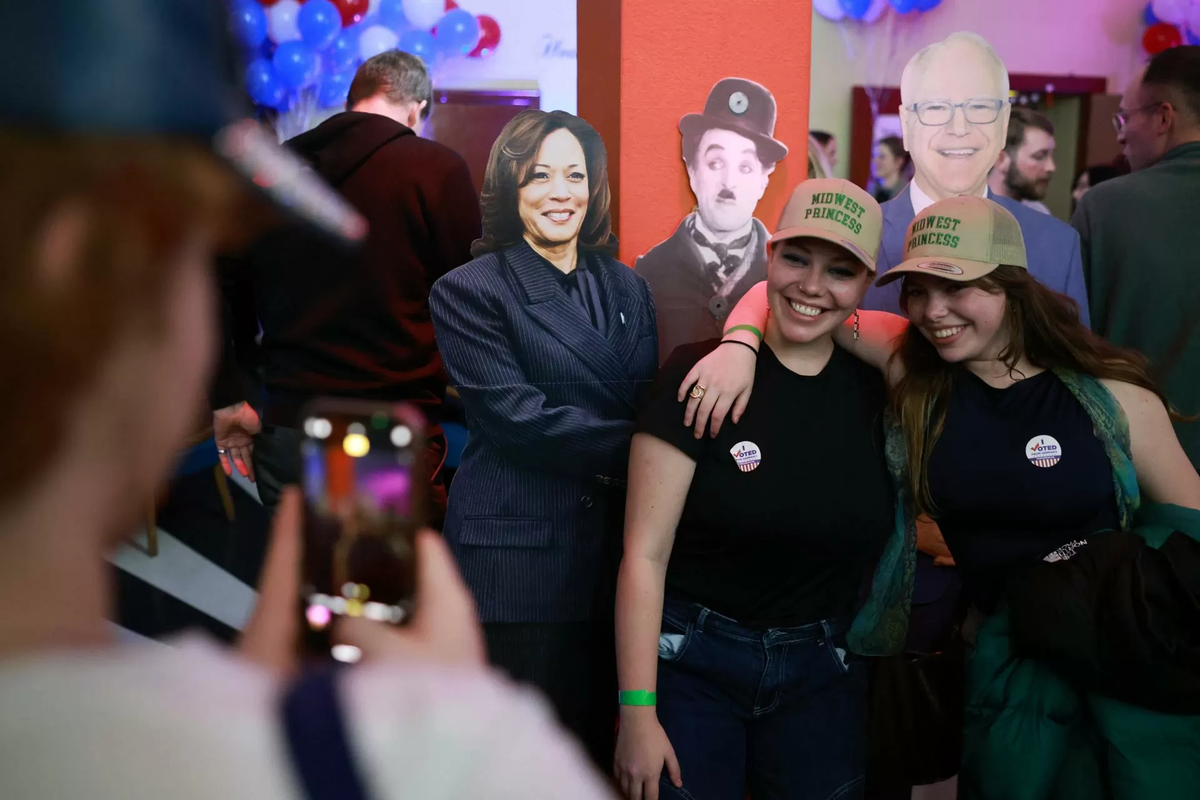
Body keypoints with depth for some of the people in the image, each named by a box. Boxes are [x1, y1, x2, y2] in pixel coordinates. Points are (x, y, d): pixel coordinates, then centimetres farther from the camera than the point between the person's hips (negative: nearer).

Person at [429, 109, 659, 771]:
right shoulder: (468, 291, -4)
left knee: (597, 737, 13)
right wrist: (631, 447, -15)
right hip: (516, 559, -4)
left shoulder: (626, 287, 13)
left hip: (612, 551, 5)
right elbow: (517, 414, -14)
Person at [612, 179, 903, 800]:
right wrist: (637, 711, -16)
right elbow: (644, 554, -14)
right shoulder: (700, 374, -13)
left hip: (823, 672, 4)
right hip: (691, 663, -4)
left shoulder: (873, 387, 0)